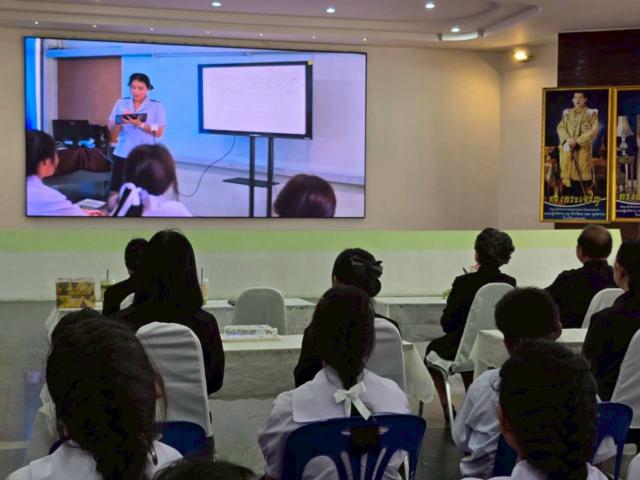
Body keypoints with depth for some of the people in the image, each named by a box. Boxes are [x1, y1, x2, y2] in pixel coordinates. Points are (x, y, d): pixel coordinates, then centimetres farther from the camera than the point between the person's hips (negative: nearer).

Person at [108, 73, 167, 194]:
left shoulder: (156, 106, -1)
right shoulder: (121, 103, 7)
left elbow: (159, 133, -7)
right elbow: (111, 130, 6)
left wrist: (139, 124, -20)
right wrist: (120, 122, -16)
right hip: (122, 154, 3)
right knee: (116, 193, 1)